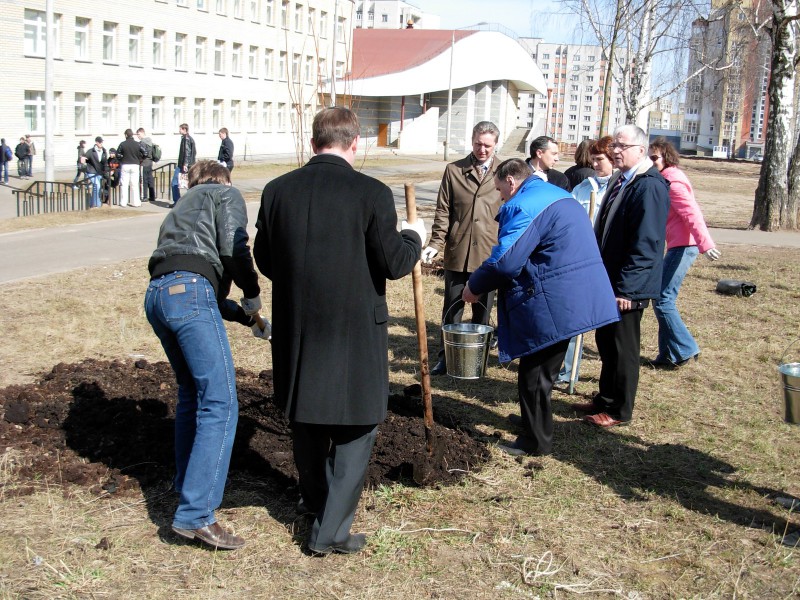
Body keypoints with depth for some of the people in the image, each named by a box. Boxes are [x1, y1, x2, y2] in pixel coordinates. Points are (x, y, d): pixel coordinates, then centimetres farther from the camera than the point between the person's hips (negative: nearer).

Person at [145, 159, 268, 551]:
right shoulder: (226, 195, 16)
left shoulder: (184, 208, 36)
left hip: (156, 295, 8)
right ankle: (196, 514, -16)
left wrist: (245, 316, 33)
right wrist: (253, 294, 9)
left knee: (192, 394, 24)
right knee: (220, 403, -10)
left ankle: (188, 483, 35)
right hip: (189, 291, -8)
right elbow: (233, 248, -5)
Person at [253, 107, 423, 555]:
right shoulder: (372, 193, -14)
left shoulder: (278, 191, -2)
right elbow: (393, 264, -11)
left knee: (308, 415, 23)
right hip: (354, 329, -4)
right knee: (356, 427, 9)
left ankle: (314, 497, 44)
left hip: (297, 326, 5)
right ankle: (331, 530, 10)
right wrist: (413, 237, 9)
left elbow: (265, 261, 6)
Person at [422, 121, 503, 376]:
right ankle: (445, 357, 16)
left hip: (489, 253, 0)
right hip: (457, 252, 0)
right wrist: (435, 243, -5)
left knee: (483, 310, 11)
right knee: (452, 308, 7)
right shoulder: (454, 171, 4)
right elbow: (443, 211, 4)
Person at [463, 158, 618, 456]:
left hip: (552, 304, -10)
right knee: (542, 368, 24)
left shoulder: (522, 206, -15)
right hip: (580, 295, 10)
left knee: (534, 372, 3)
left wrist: (475, 286, -6)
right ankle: (533, 419, 39)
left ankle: (537, 441, 13)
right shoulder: (558, 195, 19)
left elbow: (505, 261, -22)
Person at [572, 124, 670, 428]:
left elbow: (646, 244, -23)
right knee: (606, 342, 18)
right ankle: (605, 399, 33)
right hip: (609, 280, 9)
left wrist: (626, 287, -23)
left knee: (623, 348, 3)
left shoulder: (649, 187, -19)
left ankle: (620, 411, 17)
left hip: (628, 287, -9)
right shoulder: (619, 180, 10)